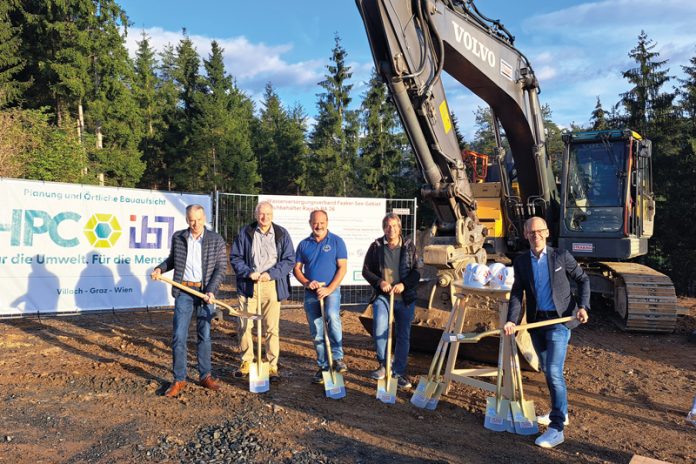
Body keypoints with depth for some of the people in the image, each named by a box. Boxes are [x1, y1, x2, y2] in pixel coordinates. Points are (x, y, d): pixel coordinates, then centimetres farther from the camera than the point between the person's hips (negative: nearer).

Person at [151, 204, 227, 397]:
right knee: (179, 336, -2)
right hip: (183, 291, 1)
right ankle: (179, 379, 8)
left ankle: (205, 376, 21)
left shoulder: (216, 241, -3)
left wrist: (211, 290, -14)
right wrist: (160, 268, -2)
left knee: (205, 335, 8)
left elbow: (221, 268, -4)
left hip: (205, 292, 0)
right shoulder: (178, 238, 3)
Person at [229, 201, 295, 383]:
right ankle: (246, 362, 23)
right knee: (246, 326, 7)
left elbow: (289, 259, 1)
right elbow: (235, 257, 5)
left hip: (272, 286, -1)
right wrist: (248, 273, -11)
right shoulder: (245, 233, 5)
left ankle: (272, 366, 12)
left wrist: (271, 274, -11)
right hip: (248, 285, 1)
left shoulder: (282, 234, 4)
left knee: (271, 328, 1)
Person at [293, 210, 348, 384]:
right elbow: (297, 269, 10)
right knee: (317, 333, 8)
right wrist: (307, 283, -9)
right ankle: (323, 366, 21)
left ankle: (338, 358, -22)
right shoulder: (304, 244, 10)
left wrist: (329, 289, -15)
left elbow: (342, 267, -5)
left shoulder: (336, 241, 0)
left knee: (332, 316, -32)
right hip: (310, 293, 4)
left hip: (331, 290, -4)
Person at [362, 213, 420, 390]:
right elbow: (366, 270, 3)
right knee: (379, 331, -15)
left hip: (405, 298, 1)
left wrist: (404, 284, -15)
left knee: (403, 335, 7)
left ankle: (399, 372, 22)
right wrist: (379, 282, -13)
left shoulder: (409, 246, 3)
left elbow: (416, 272, 1)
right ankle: (383, 364, 10)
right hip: (382, 296, -1)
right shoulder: (376, 246, 0)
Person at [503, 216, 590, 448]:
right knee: (548, 371, 17)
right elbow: (517, 293, 1)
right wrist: (512, 320, -13)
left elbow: (583, 279, 6)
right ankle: (560, 412, 37)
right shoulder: (521, 262, 3)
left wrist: (583, 306, -7)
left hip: (559, 320, -4)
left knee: (554, 372, -12)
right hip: (536, 322, 5)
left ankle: (557, 428, -5)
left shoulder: (561, 256, -4)